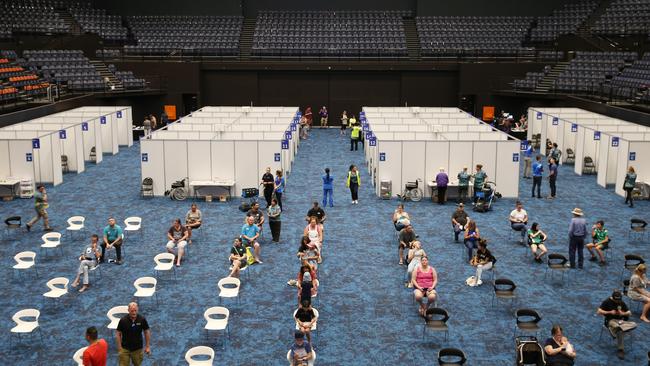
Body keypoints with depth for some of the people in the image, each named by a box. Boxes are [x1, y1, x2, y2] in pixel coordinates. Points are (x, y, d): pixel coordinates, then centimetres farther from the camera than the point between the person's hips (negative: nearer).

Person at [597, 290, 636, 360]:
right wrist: (610, 312, -17)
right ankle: (621, 350, -29)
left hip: (620, 320, 4)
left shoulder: (622, 303, 9)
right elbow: (599, 312, -8)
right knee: (619, 331, -37)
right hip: (611, 320, -4)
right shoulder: (607, 302, -3)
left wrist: (623, 313, -10)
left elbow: (629, 313, 12)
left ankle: (618, 329, -39)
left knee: (634, 325, -26)